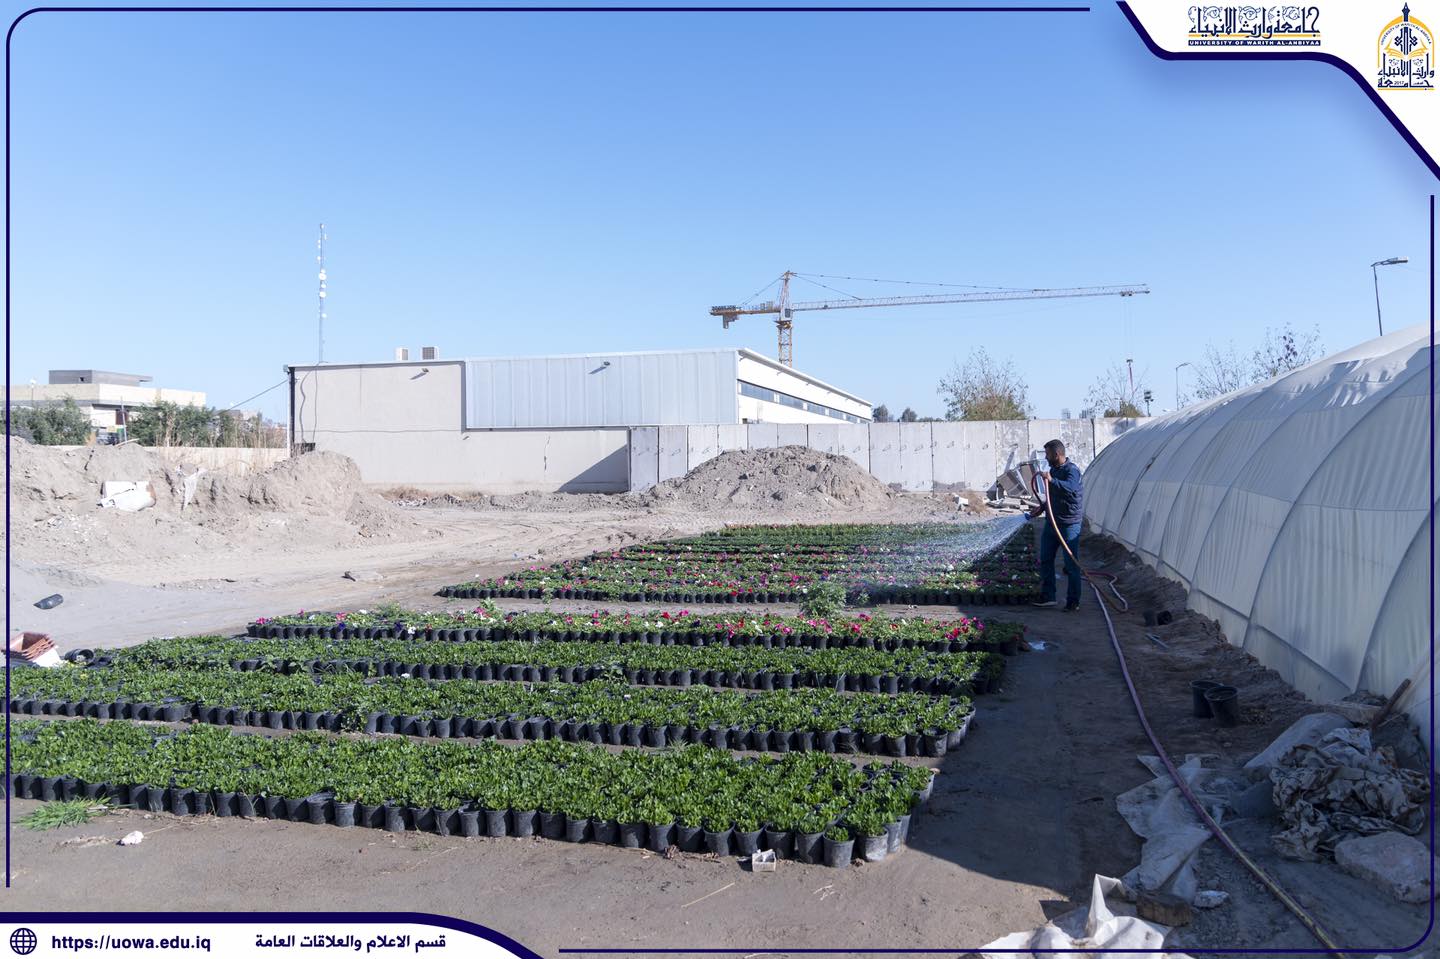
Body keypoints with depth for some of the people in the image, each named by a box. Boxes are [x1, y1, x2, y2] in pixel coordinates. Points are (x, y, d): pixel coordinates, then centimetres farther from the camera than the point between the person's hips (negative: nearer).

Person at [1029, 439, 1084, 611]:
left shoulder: (1072, 470, -15)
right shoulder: (1054, 470, 14)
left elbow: (1070, 488, -37)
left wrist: (1051, 480, -41)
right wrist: (1042, 508, 20)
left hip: (1069, 524, -9)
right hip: (1051, 521, 9)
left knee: (1071, 564, -2)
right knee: (1045, 560, 9)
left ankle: (1073, 601, 7)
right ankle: (1048, 598, 16)